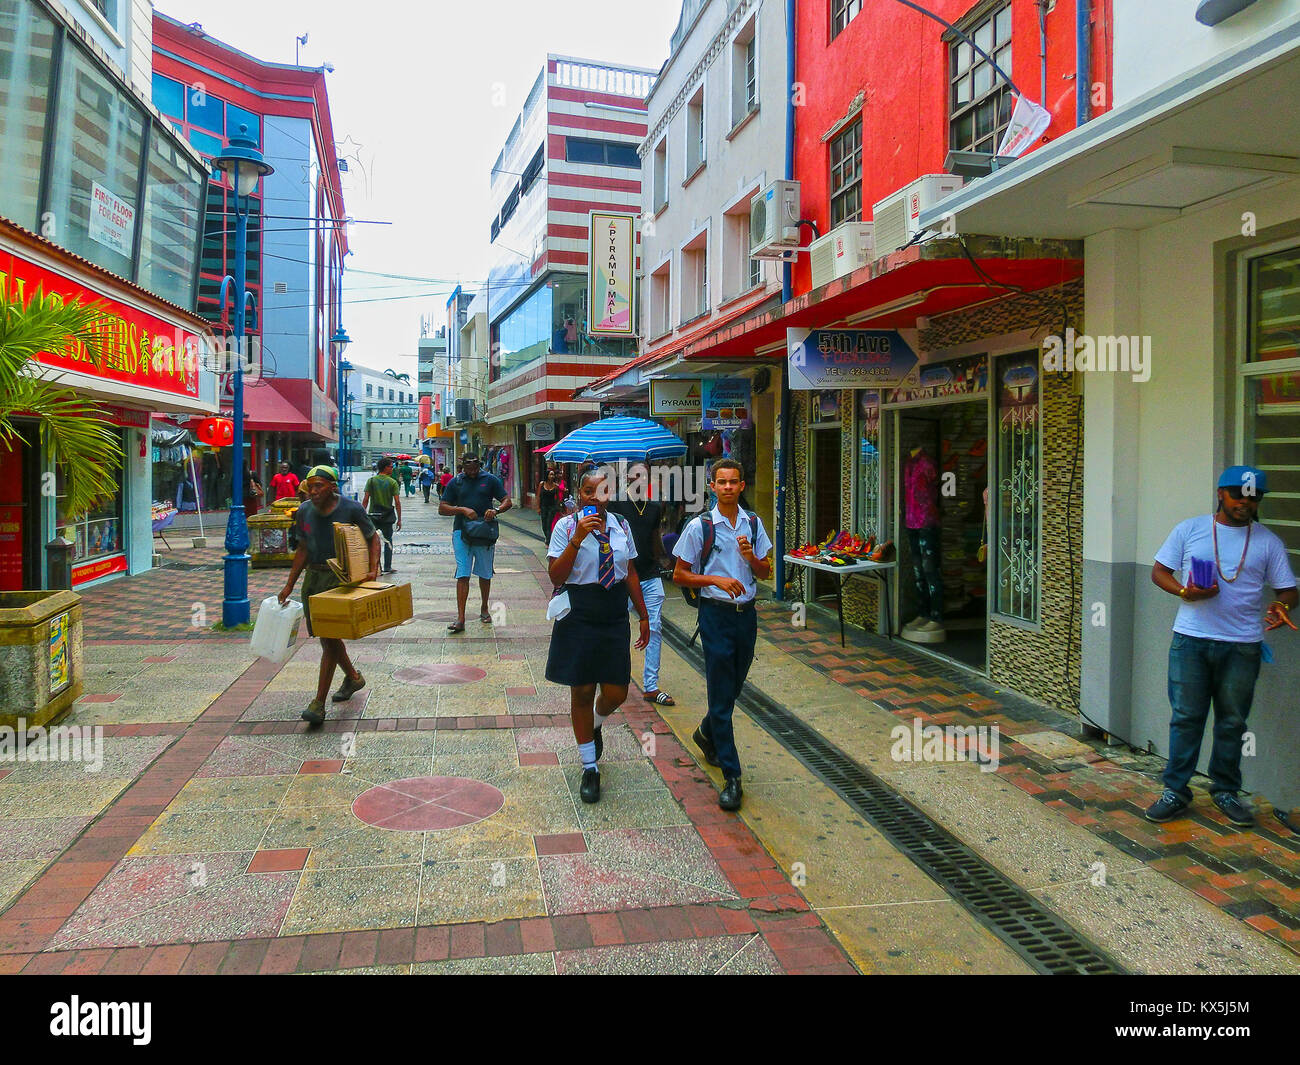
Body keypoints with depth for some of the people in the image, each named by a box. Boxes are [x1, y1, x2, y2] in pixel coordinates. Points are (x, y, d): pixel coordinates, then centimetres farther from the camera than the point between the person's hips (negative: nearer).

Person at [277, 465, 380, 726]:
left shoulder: (351, 509, -9)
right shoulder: (304, 511, 5)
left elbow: (373, 538, 0)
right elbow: (303, 550, 13)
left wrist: (373, 570, -14)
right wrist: (289, 585, 12)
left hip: (340, 578, -6)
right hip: (313, 577, 6)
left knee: (329, 638, -11)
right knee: (325, 636, 15)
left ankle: (319, 703, -8)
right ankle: (353, 677, 40)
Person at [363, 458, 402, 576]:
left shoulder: (371, 481, 1)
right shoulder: (392, 482, -4)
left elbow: (365, 500, -3)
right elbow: (397, 502, -7)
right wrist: (399, 519, -1)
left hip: (373, 514, 2)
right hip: (388, 516, -2)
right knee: (388, 541, 8)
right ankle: (387, 567, 10)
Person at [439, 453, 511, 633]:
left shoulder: (490, 480, 6)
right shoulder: (455, 483, 7)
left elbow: (507, 501, 4)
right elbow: (442, 509, 4)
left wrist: (496, 510, -17)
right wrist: (462, 510, -12)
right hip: (462, 532, -1)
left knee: (485, 574, 11)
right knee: (462, 575, -8)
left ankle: (484, 609, 32)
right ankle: (460, 618, -10)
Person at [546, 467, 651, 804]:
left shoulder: (621, 526, 5)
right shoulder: (566, 526, -8)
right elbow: (556, 577, -14)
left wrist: (643, 616, 14)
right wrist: (576, 540, -25)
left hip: (615, 620, 3)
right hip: (578, 620, -3)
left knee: (616, 693, 5)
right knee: (582, 693, 7)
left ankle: (595, 725, 43)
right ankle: (589, 768, 24)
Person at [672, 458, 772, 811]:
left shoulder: (753, 524, 6)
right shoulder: (699, 527, -6)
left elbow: (765, 573, 12)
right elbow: (679, 575, -3)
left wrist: (751, 557, -9)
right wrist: (716, 579, -17)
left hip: (747, 613, 5)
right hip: (716, 613, -5)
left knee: (734, 687, 17)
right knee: (721, 694, -3)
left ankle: (707, 734, 46)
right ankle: (731, 776, 2)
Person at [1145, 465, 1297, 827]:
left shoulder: (1269, 542, 7)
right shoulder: (1189, 530, 5)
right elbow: (1159, 572, 7)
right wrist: (1184, 591, -12)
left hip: (1242, 646, 1)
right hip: (1191, 641, -1)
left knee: (1232, 721, 10)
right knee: (1186, 717, 3)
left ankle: (1225, 790, 25)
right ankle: (1176, 790, 12)